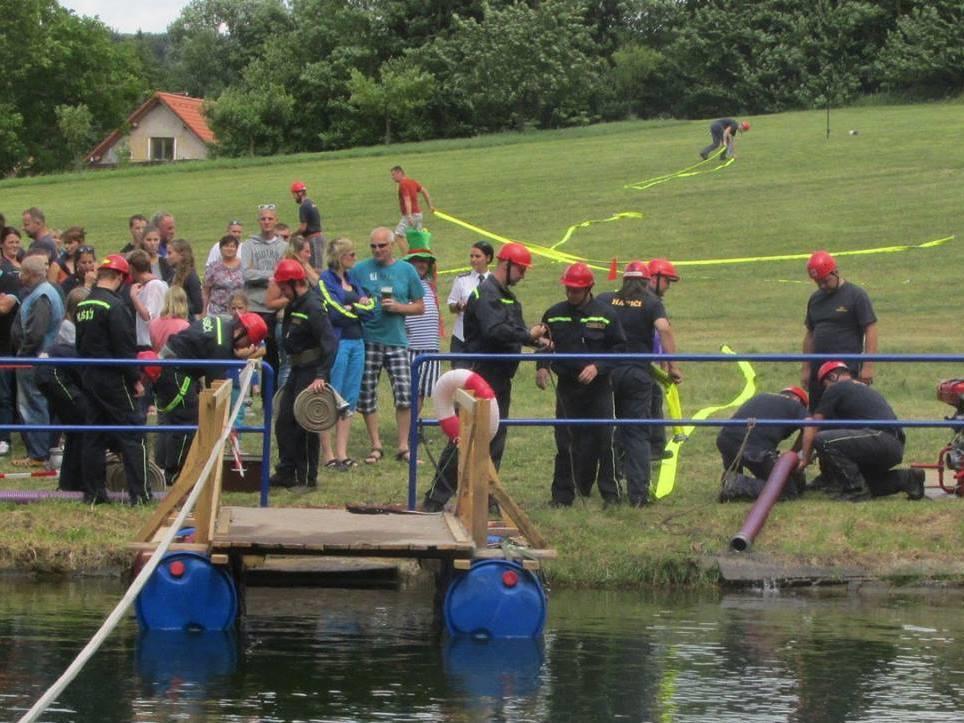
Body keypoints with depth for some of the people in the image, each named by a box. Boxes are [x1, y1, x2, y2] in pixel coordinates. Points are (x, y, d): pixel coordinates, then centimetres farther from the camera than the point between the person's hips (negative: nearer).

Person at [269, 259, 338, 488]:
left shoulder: (313, 307, -18)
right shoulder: (293, 306, 11)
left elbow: (330, 342, -25)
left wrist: (322, 376, -29)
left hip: (312, 373, -10)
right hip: (297, 371, 10)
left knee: (305, 426, -4)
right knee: (284, 422, 10)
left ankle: (307, 477, 4)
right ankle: (286, 472, 17)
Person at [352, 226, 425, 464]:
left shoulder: (406, 271, 7)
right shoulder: (360, 270, 6)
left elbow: (420, 306, 10)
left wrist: (398, 307, -8)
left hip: (396, 340, 0)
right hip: (368, 340, 0)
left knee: (404, 394, -9)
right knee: (366, 395, 2)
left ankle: (403, 447, 1)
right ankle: (375, 446, 13)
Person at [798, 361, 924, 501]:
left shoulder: (836, 389, 8)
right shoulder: (869, 391, 32)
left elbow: (812, 428, 10)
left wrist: (805, 459, 19)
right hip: (896, 449, 9)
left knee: (822, 440, -13)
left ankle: (856, 489, -11)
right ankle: (906, 479, 12)